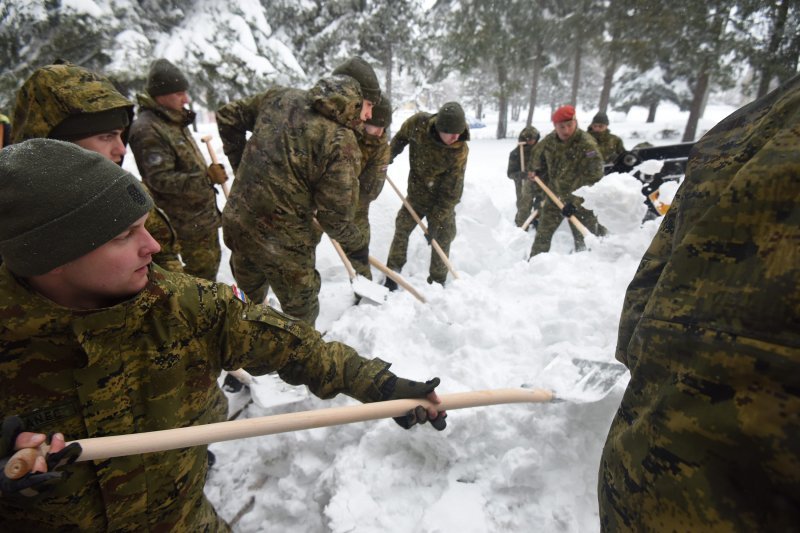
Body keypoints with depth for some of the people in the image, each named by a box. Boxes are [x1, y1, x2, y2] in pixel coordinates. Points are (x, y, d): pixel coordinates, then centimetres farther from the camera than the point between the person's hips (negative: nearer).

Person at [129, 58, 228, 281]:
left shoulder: (174, 120, 9)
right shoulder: (147, 130, -21)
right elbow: (160, 179, -27)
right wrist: (206, 178, -35)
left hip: (204, 212, 10)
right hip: (186, 219, -10)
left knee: (211, 260, 23)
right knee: (201, 267, -2)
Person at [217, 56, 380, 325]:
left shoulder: (281, 96, 0)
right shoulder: (342, 142, -20)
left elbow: (228, 115, 12)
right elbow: (335, 215, -17)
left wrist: (243, 168, 20)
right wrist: (358, 244, 2)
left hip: (236, 221, 7)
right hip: (283, 243, -7)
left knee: (248, 295, 31)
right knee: (301, 312, 18)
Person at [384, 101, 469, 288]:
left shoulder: (460, 151, -27)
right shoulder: (418, 123, -22)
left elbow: (451, 191, -24)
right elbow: (400, 138, 3)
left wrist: (435, 221, -23)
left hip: (443, 199, -2)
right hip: (416, 193, 2)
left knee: (442, 238, 2)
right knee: (401, 229, 3)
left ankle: (437, 283, 19)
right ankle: (391, 278, 16)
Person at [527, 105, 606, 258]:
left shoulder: (588, 145, -20)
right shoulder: (549, 141, -4)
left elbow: (593, 180, -22)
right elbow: (537, 164, 15)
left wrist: (575, 203, -26)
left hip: (580, 201, -5)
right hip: (554, 196, 5)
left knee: (584, 240, 1)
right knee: (543, 233, 9)